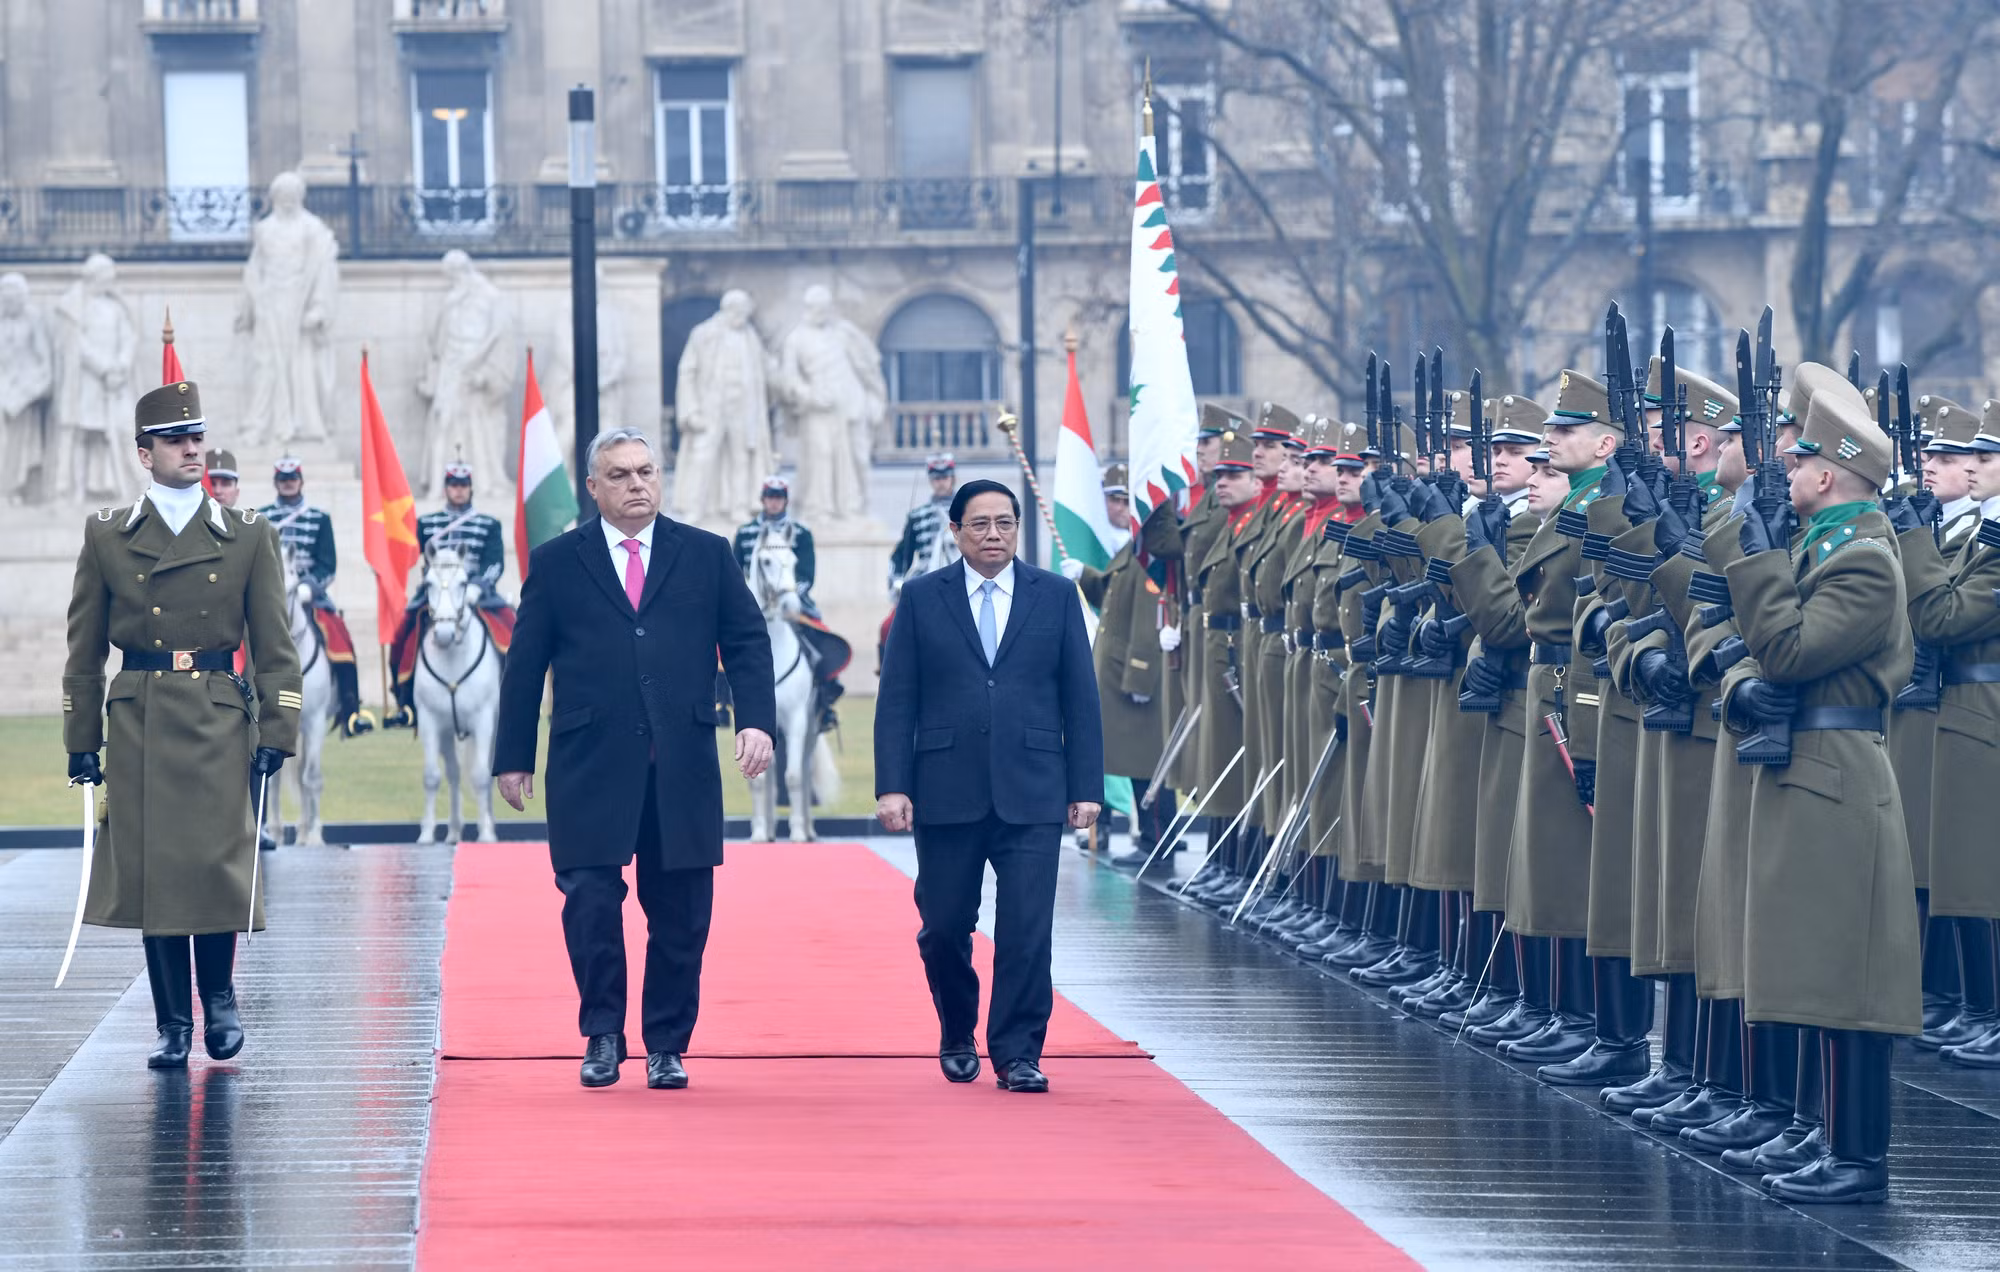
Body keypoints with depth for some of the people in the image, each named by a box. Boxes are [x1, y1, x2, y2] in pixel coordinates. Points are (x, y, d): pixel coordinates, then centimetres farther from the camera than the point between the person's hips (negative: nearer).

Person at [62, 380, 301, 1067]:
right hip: (138, 723, 1)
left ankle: (219, 1000, 17)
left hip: (219, 722, -1)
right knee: (150, 872, 1)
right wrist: (81, 742, 5)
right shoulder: (107, 535, 6)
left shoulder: (248, 536, 5)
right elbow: (84, 649, 9)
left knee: (214, 863, -6)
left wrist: (276, 733, -3)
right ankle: (173, 1024, 9)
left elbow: (274, 646, 5)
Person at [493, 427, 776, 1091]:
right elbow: (526, 664, 9)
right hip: (590, 768, -1)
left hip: (682, 770, 1)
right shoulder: (557, 563, 8)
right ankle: (602, 1035, 8)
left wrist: (756, 719, -6)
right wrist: (513, 756, 6)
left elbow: (747, 641, 9)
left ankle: (666, 1046, 14)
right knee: (590, 904, -8)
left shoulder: (706, 556, 11)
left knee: (679, 913, 3)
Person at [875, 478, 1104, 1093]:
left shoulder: (1056, 596, 8)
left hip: (1031, 793, 0)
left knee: (1027, 928, -7)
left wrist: (1086, 786, 1)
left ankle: (1017, 1054, 1)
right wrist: (892, 785, -5)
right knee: (944, 928, 5)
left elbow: (1080, 697, 8)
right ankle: (958, 1038, 27)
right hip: (946, 793, 0)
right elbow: (897, 700, 4)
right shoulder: (922, 598, 6)